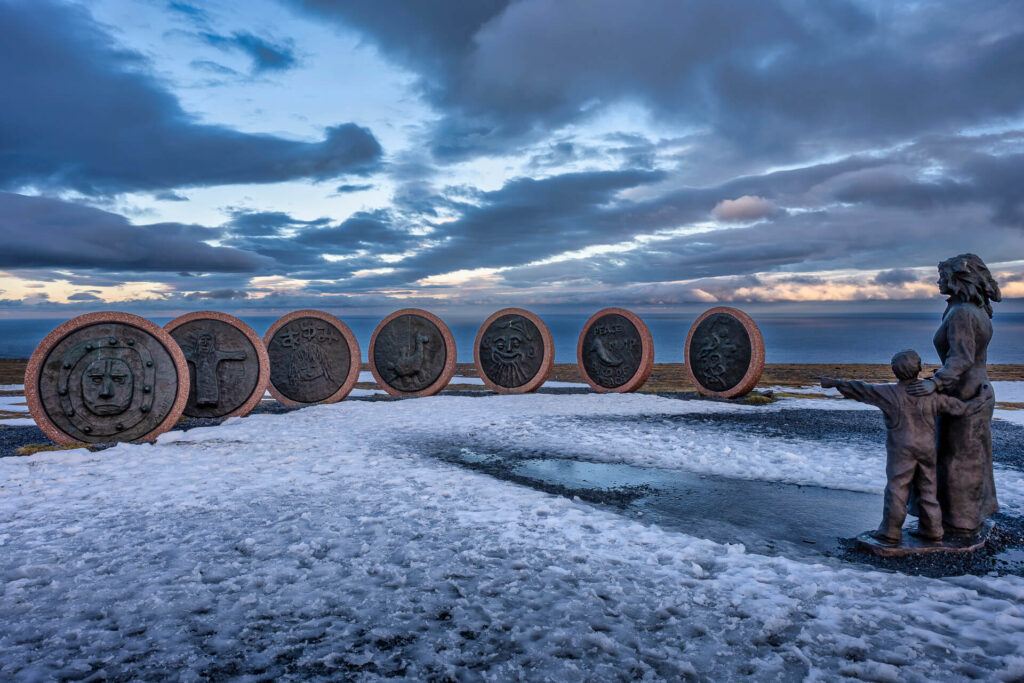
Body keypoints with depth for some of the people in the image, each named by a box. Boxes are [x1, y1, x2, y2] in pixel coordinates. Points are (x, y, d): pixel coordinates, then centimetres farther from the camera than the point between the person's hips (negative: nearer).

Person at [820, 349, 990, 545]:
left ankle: (890, 532, 7)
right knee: (927, 489, 14)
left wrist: (835, 383, 0)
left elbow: (859, 389, -8)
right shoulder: (932, 395, -2)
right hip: (927, 449, 4)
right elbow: (958, 408, 4)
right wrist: (981, 402, 23)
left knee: (897, 490, 1)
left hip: (901, 451, -4)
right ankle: (931, 529, 23)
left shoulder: (889, 394, -11)